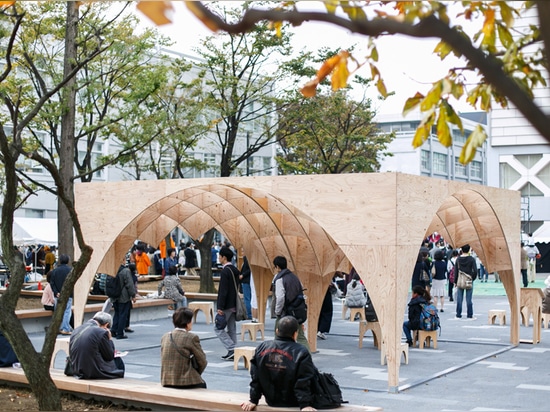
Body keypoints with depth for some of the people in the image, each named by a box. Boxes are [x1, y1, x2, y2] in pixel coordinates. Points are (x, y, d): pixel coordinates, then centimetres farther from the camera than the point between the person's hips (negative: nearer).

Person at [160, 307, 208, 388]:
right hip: (185, 383, -6)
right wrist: (196, 374, 14)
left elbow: (164, 361, 10)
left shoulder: (164, 337, 4)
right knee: (202, 384, 27)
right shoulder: (192, 337, -12)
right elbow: (202, 361, -7)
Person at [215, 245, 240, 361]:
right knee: (231, 329, 12)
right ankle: (232, 353, 13)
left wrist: (220, 307, -20)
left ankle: (232, 349, -9)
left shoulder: (225, 271, -18)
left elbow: (223, 291, -21)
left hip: (227, 305, -9)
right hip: (234, 305, 9)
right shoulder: (235, 270, 10)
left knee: (218, 328, -2)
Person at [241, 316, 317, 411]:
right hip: (292, 404, -5)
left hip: (271, 402, 5)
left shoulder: (262, 347, -4)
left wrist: (253, 400, 4)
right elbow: (303, 383, -20)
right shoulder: (301, 352, -18)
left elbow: (255, 378, -1)